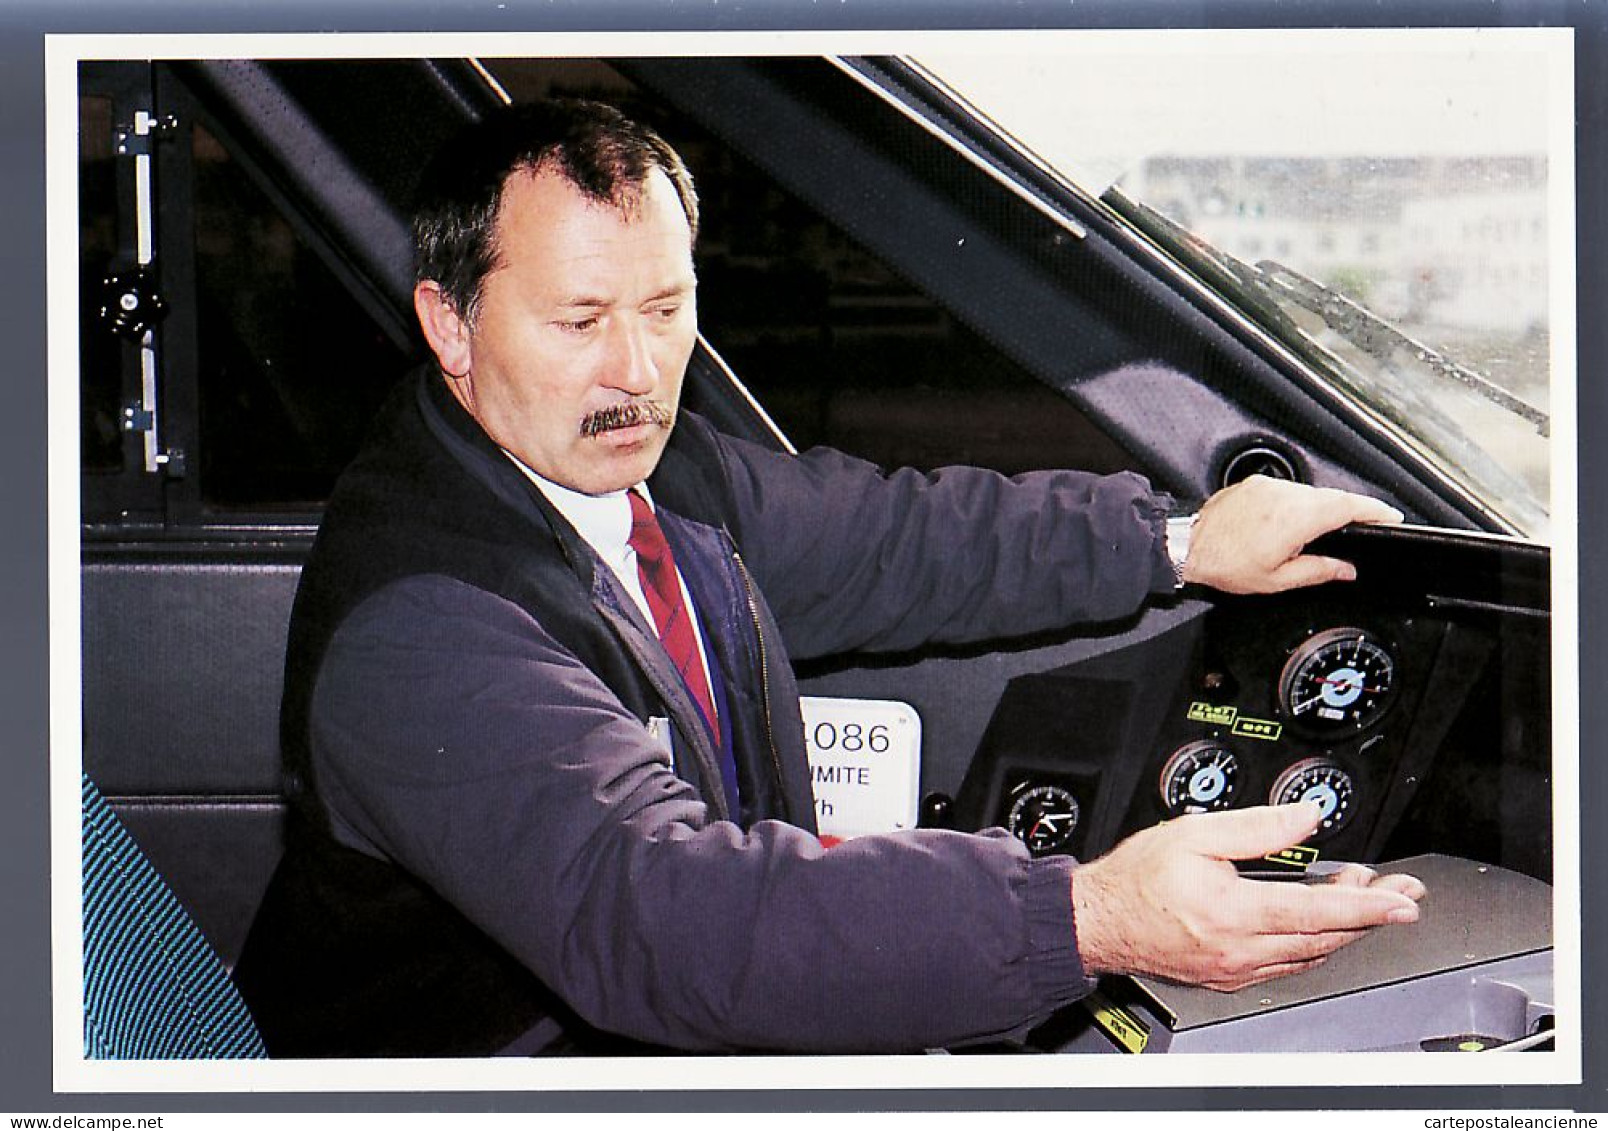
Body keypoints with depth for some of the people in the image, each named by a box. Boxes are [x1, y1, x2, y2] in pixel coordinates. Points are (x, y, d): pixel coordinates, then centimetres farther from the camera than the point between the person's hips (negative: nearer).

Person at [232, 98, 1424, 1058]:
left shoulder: (653, 470, 1)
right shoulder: (411, 631, -28)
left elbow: (889, 538, 19)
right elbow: (643, 908, -42)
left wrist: (1184, 542, 16)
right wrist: (1083, 919, -50)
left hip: (705, 1030, 8)